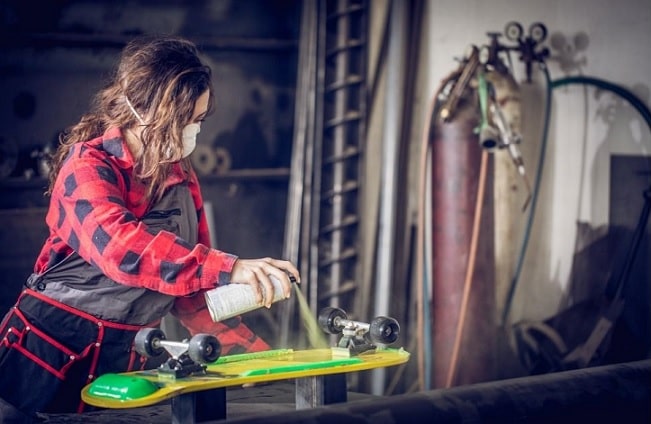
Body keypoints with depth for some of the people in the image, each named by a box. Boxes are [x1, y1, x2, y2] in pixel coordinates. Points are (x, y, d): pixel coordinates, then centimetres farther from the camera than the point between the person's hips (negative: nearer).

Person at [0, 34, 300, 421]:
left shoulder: (182, 179, 8)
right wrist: (229, 269, -39)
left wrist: (256, 356, 3)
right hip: (54, 351, -6)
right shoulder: (89, 165, -12)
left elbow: (192, 284, 12)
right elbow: (120, 246, -32)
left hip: (127, 362, 6)